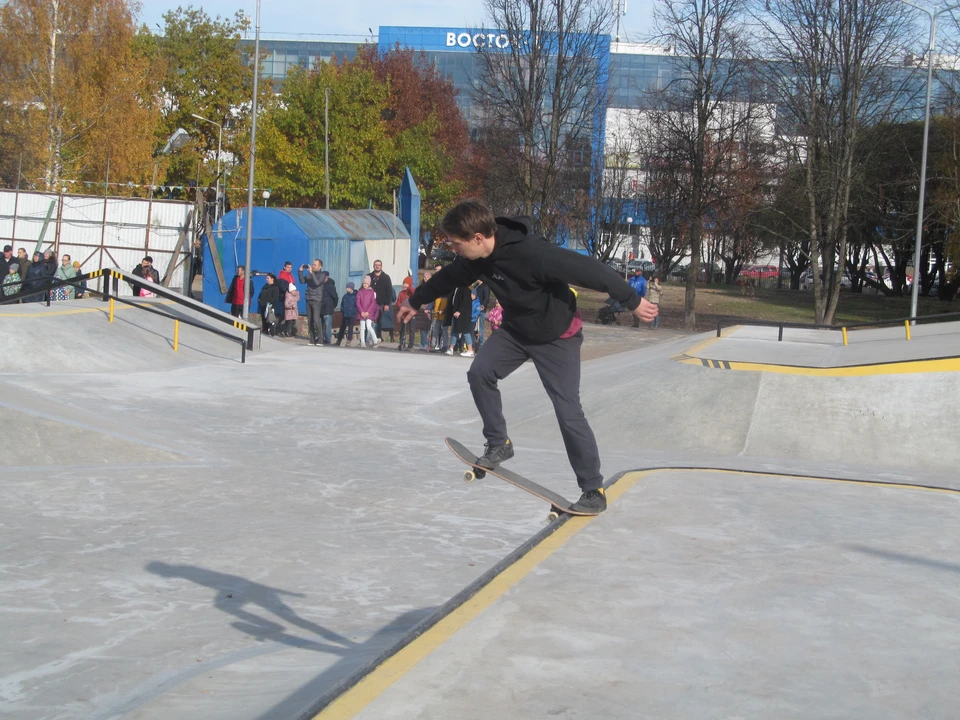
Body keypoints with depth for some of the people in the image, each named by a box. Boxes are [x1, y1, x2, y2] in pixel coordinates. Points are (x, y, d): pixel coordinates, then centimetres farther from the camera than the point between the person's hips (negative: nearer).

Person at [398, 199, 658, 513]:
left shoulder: (533, 253, -38)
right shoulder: (475, 257, -13)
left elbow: (590, 269, -32)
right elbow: (449, 277, 9)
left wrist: (633, 302, -24)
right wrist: (415, 301, 24)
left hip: (557, 336, -7)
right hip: (515, 329, 7)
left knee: (568, 412, -9)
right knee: (479, 373, -7)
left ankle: (594, 491, 1)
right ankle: (499, 444, 13)